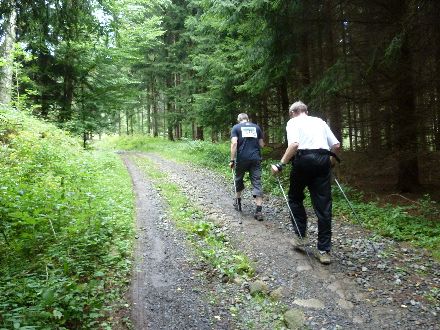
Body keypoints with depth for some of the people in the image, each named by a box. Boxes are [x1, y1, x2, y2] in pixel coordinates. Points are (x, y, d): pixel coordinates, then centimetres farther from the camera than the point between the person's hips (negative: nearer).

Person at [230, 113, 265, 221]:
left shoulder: (236, 128, 5)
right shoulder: (256, 127, 13)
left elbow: (234, 143, -9)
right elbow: (261, 145, 13)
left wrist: (232, 160, -9)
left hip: (242, 158, -1)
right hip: (256, 158, 1)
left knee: (239, 179, 21)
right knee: (257, 183, 0)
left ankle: (238, 202, 35)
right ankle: (259, 211, -6)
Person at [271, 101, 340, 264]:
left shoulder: (293, 122, 9)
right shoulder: (320, 121, 24)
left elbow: (294, 144, -12)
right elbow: (336, 145, 17)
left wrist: (281, 165, -11)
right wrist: (331, 163, 31)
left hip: (304, 159, -4)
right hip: (323, 160, 4)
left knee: (295, 198, 18)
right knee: (323, 206, 5)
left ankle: (301, 237, 18)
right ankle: (324, 250, 8)